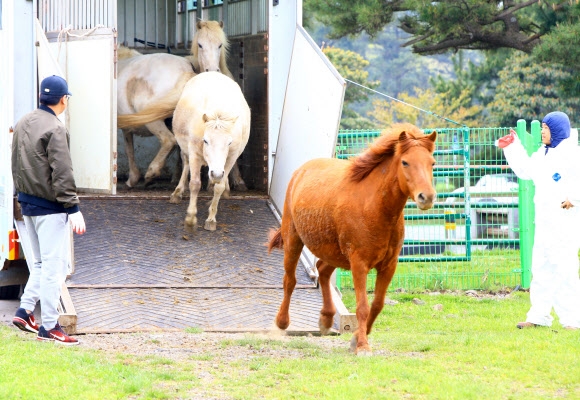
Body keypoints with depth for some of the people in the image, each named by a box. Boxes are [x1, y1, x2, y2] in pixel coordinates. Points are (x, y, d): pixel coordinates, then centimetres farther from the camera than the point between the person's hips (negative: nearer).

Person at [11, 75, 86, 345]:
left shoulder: (23, 124, 10)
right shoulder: (55, 129, -17)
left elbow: (16, 165, 17)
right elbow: (62, 173, -20)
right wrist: (73, 209, -19)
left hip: (27, 202, 9)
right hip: (50, 206, -9)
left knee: (42, 263, 19)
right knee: (54, 266, -4)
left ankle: (25, 310, 12)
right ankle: (49, 327, -3)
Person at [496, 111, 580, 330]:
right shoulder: (543, 154, 17)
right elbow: (524, 170, 30)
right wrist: (512, 147, 29)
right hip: (544, 220, 9)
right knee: (540, 269, 10)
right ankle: (539, 316, 17)